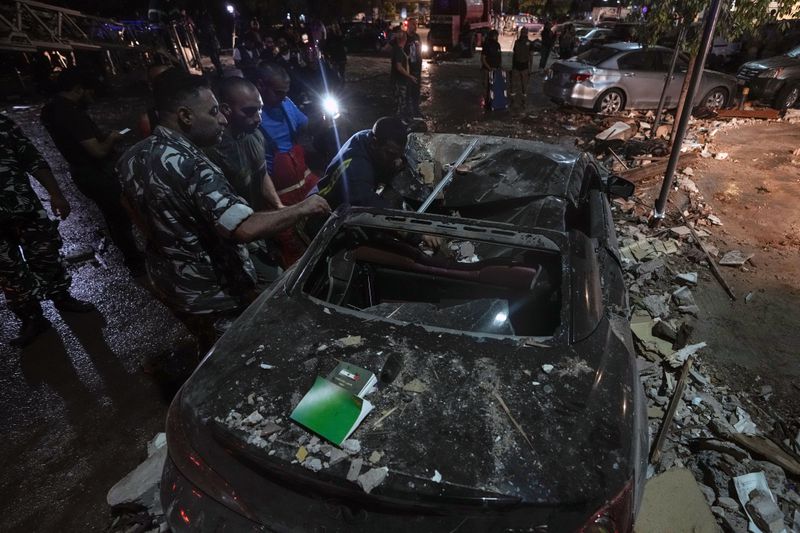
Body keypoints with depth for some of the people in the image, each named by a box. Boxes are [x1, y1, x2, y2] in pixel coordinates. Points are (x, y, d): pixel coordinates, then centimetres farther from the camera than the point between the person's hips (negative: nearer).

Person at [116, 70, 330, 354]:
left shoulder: (131, 157, -2)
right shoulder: (190, 165, -31)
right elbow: (245, 228, -40)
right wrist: (301, 209, -28)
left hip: (167, 281, 8)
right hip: (212, 295, -8)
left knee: (210, 353, 31)